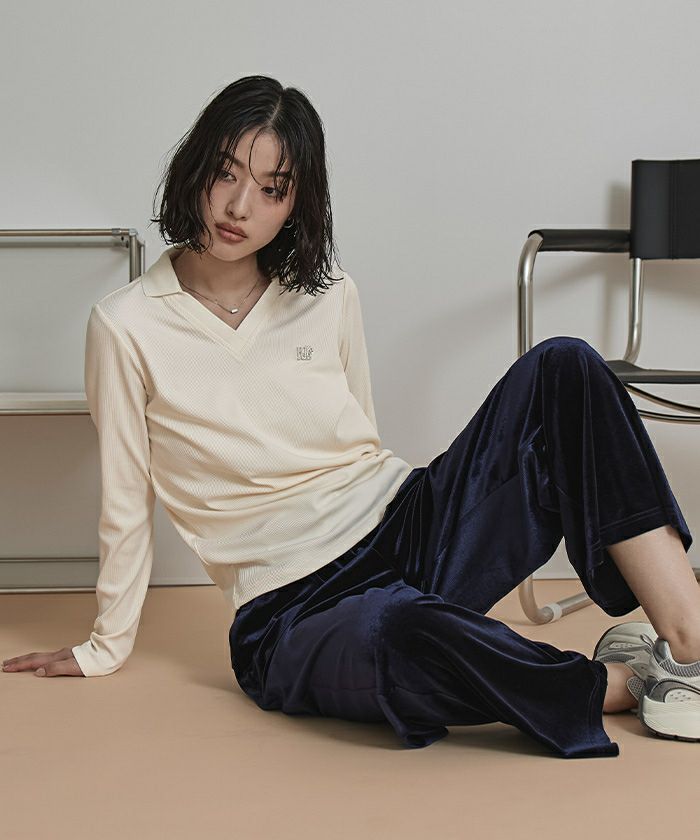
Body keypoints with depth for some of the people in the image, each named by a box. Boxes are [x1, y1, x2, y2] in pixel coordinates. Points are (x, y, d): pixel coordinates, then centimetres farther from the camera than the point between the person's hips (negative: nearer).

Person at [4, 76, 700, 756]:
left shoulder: (329, 297, 8)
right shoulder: (126, 327, -4)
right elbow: (127, 505, 4)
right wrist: (107, 646, 10)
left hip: (407, 525, 5)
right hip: (294, 620, -5)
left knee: (561, 368, -18)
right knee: (397, 632, -44)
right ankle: (628, 683, -21)